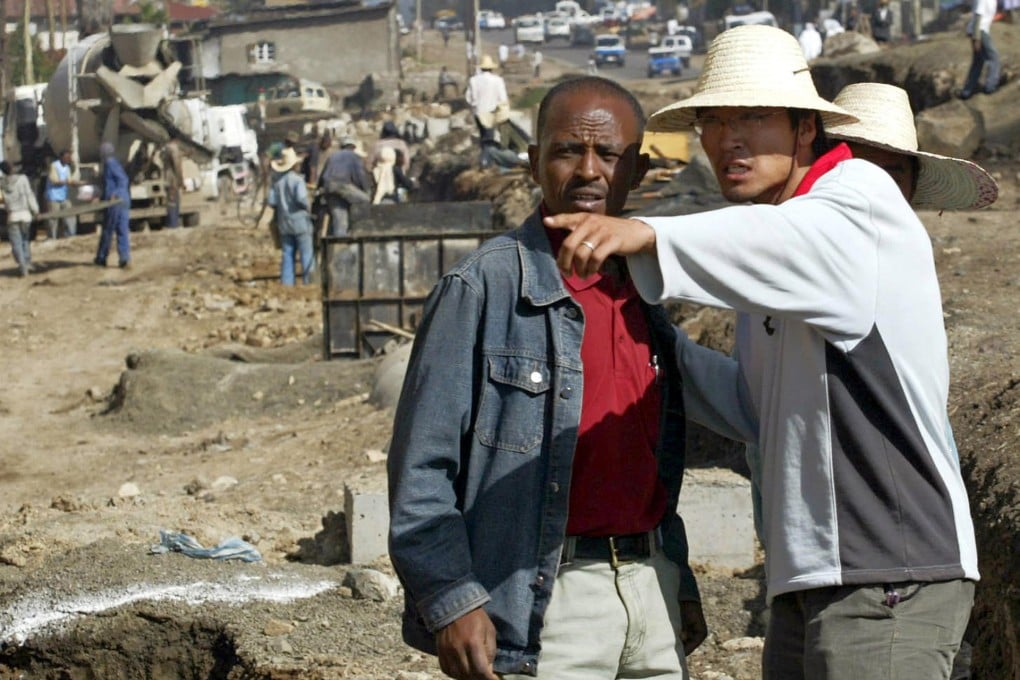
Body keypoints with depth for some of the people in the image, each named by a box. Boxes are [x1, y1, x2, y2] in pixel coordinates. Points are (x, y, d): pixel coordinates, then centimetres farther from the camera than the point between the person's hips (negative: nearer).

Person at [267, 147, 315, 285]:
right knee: (306, 254, 0)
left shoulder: (277, 181, 5)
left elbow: (270, 201, 1)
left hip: (284, 223, 6)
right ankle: (308, 280, -2)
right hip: (300, 221, -6)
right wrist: (308, 207, -6)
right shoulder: (297, 180, -12)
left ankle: (286, 282, 7)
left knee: (287, 254, 9)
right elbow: (301, 198, -24)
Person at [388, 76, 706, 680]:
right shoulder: (483, 287, -6)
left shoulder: (647, 296, 14)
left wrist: (680, 585, 17)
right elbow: (422, 466, -10)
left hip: (651, 587, 6)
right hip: (545, 601, -6)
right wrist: (450, 601, -16)